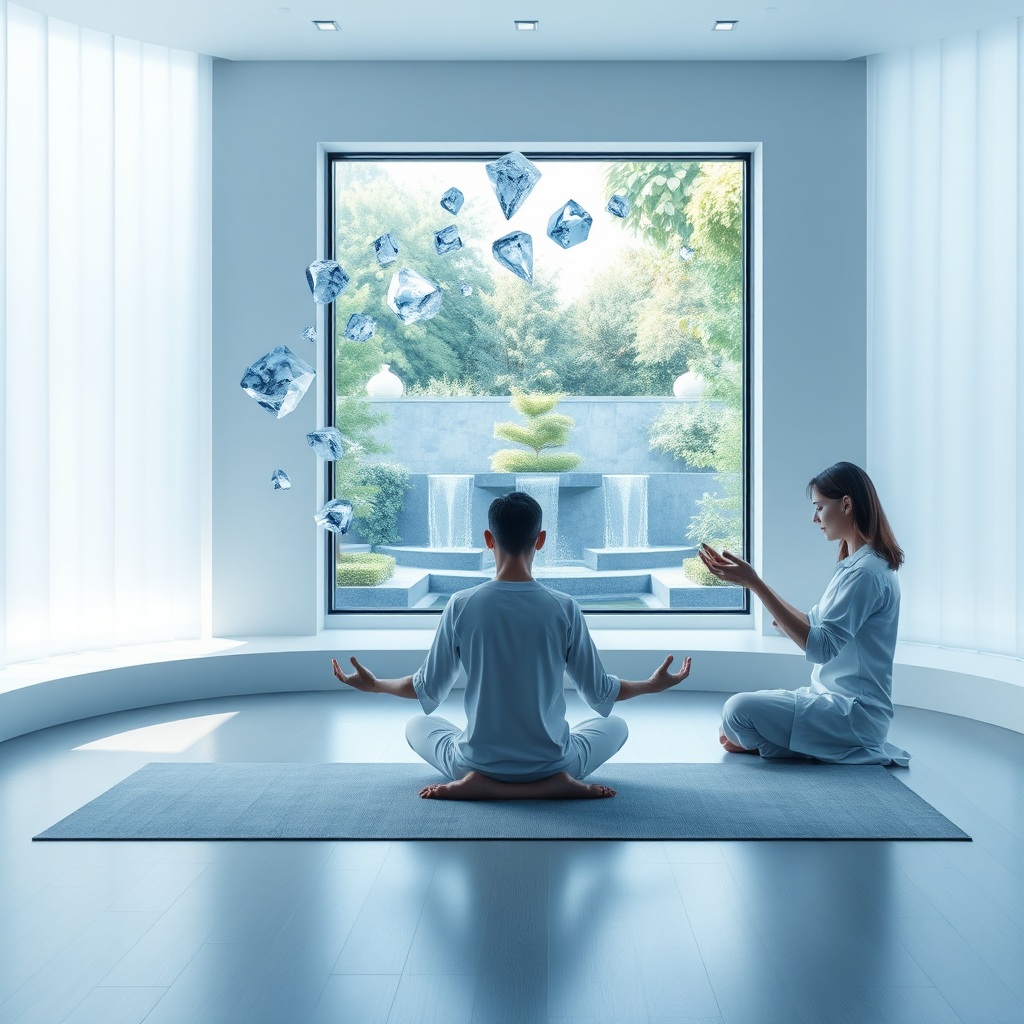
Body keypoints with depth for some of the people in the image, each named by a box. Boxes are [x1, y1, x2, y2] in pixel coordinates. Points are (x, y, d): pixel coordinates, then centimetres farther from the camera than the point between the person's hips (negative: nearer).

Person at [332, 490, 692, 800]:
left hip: (478, 762, 1)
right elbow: (600, 693, -1)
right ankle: (556, 783, 0)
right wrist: (652, 685, 19)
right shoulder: (564, 609, -12)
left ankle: (477, 784, 2)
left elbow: (429, 690, 0)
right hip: (551, 762, 0)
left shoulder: (461, 606, -11)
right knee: (616, 725, 28)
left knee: (417, 725, 30)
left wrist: (375, 685, 20)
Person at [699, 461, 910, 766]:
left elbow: (821, 646, -29)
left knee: (739, 710, -23)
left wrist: (755, 584, -32)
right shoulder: (853, 564, 12)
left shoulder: (866, 572, -20)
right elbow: (813, 623, 15)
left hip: (853, 712, -10)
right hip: (832, 697, 10)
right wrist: (749, 580, 8)